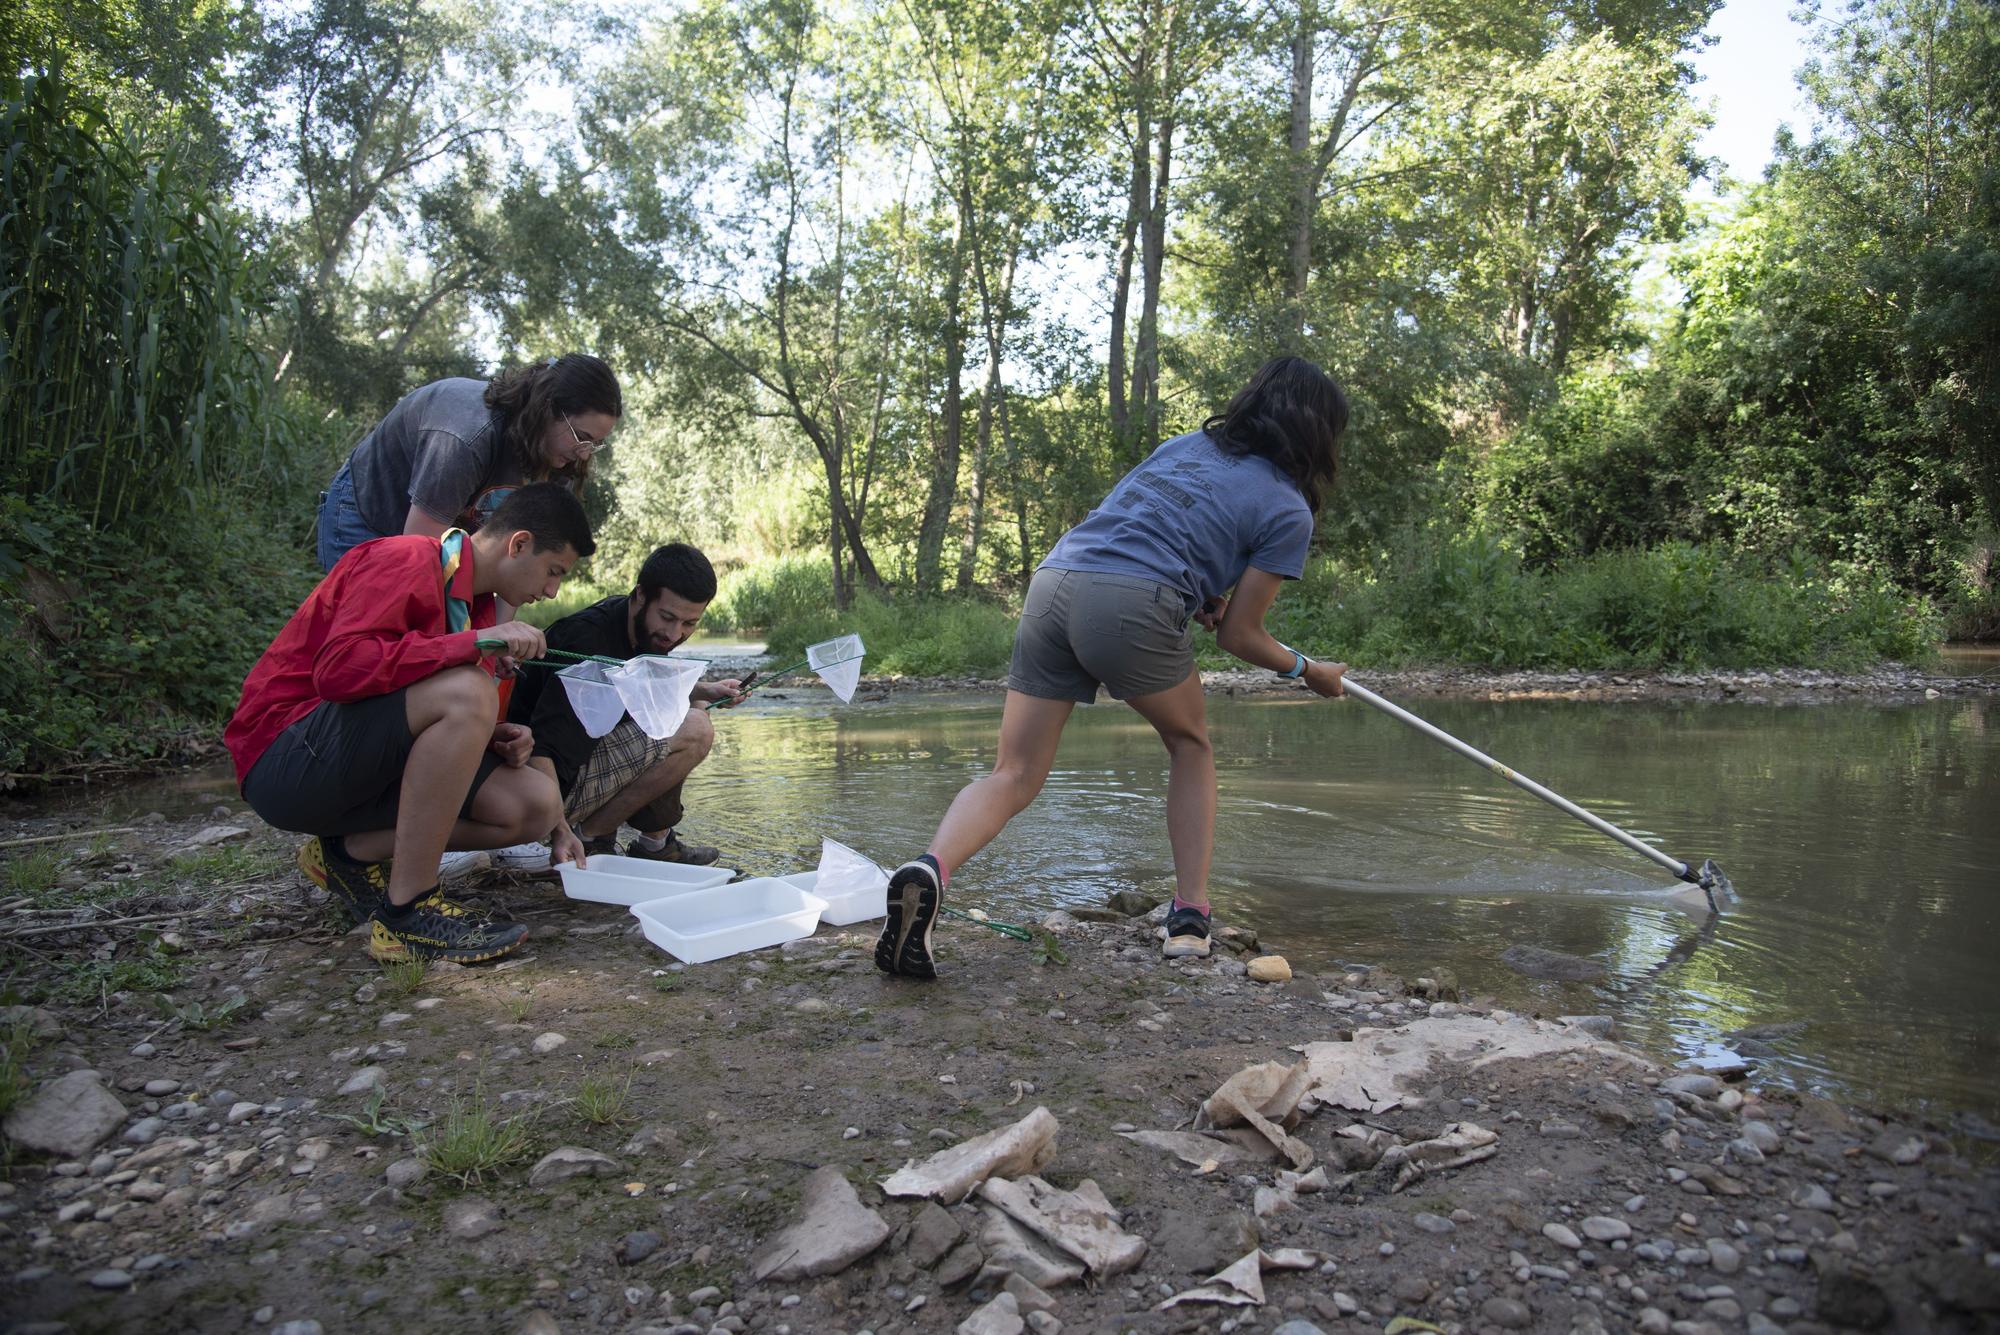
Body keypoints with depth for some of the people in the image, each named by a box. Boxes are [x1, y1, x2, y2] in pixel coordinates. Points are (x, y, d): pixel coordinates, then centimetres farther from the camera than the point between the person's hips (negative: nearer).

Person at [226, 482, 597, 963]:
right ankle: (406, 912, -24)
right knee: (467, 691, -32)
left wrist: (494, 738, -3)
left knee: (537, 805, -7)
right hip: (284, 757, -8)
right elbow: (338, 669, -29)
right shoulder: (406, 561, -14)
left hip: (369, 767, 8)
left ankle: (352, 855, 1)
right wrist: (474, 643, -30)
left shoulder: (475, 603, 12)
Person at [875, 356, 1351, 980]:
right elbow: (1240, 635, 11)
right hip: (1132, 607, -5)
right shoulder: (1287, 508, 12)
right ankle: (1189, 916, 20)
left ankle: (930, 867, -22)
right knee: (1191, 744, 23)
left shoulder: (1185, 444, 29)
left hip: (1052, 581, 5)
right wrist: (1309, 671, 28)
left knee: (1013, 776, 5)